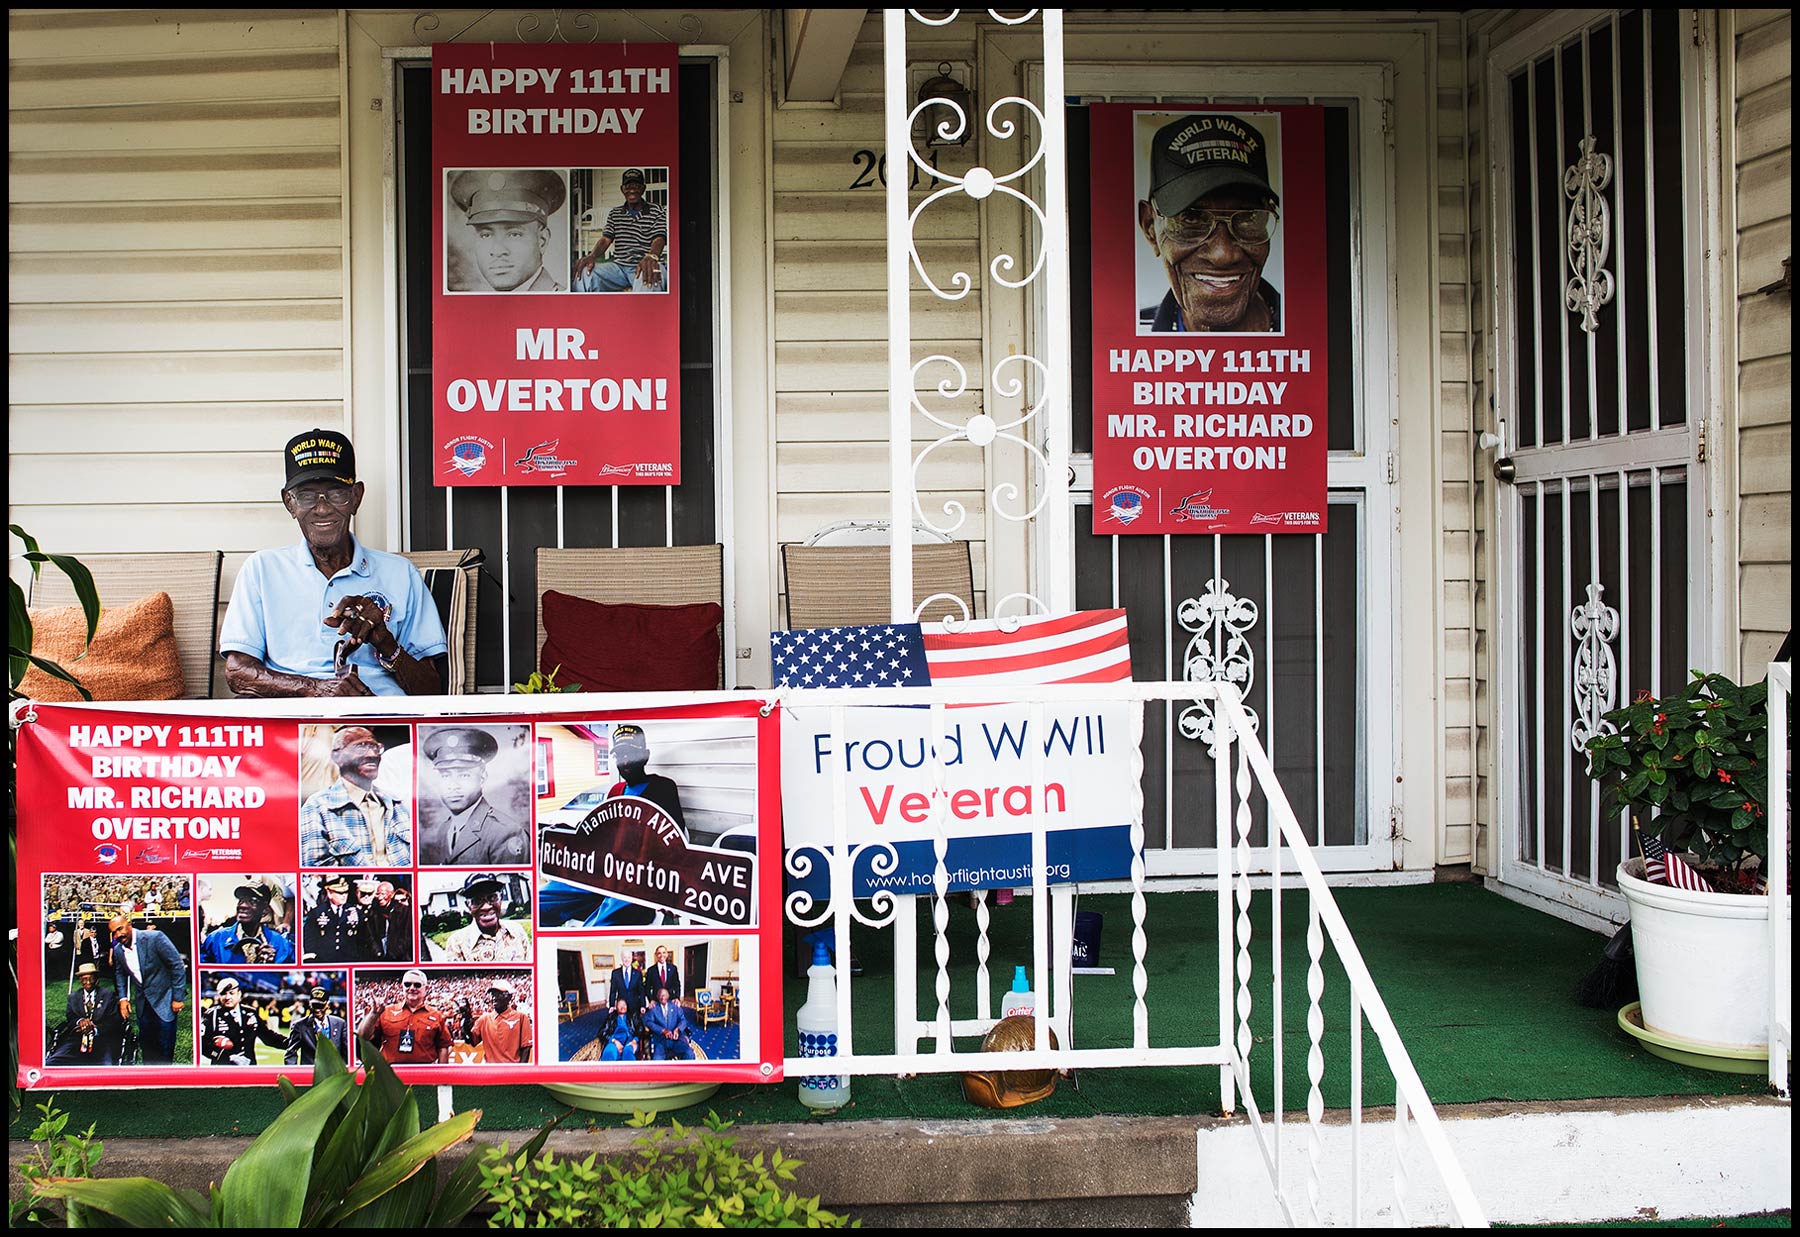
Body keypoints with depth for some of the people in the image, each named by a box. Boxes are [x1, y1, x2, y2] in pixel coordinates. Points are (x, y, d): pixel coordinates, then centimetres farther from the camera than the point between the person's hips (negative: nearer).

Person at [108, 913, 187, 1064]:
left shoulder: (154, 938, -19)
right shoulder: (118, 950, 0)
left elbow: (177, 965, -15)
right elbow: (120, 973, 20)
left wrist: (178, 997, -15)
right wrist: (123, 998, 6)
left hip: (164, 999, -6)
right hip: (143, 1003, 6)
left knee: (165, 1044, -4)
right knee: (145, 1042, 11)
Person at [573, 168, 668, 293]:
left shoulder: (656, 211, 5)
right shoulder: (614, 214, 20)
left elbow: (659, 239, -10)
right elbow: (605, 239, 9)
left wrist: (651, 257, -36)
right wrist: (592, 256, -17)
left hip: (643, 267, -4)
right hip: (619, 266, 4)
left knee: (650, 278, -44)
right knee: (584, 272, -26)